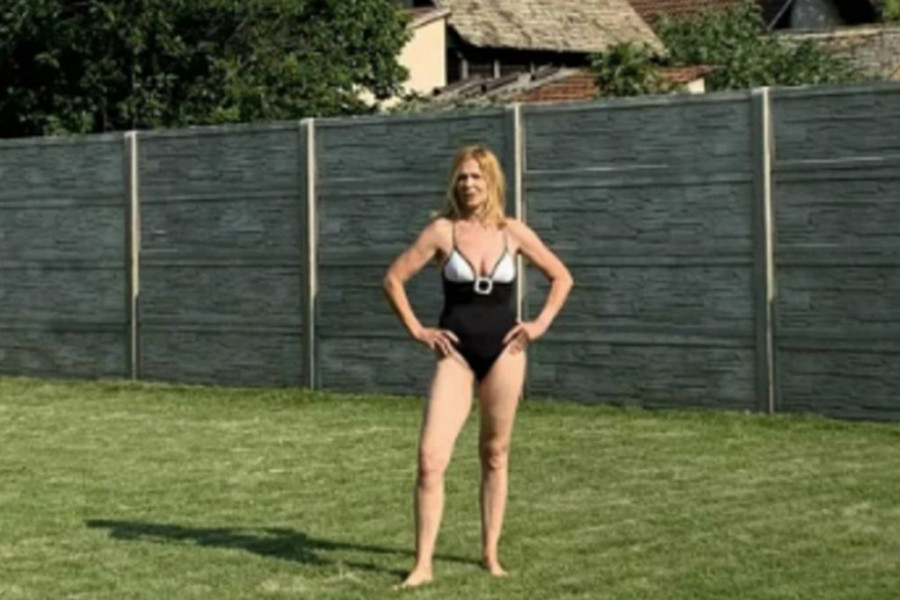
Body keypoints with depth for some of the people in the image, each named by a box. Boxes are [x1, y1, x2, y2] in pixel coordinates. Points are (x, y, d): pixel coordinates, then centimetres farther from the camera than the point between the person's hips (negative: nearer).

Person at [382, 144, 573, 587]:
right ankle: (422, 564, -6)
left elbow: (561, 277, 12)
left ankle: (490, 554, 20)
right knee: (430, 458, -11)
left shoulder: (513, 233, 2)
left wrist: (541, 324, 3)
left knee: (495, 456, 9)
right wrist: (417, 331, -2)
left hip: (503, 352, 2)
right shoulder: (442, 230, -3)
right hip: (456, 354, -1)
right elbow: (393, 279, 1)